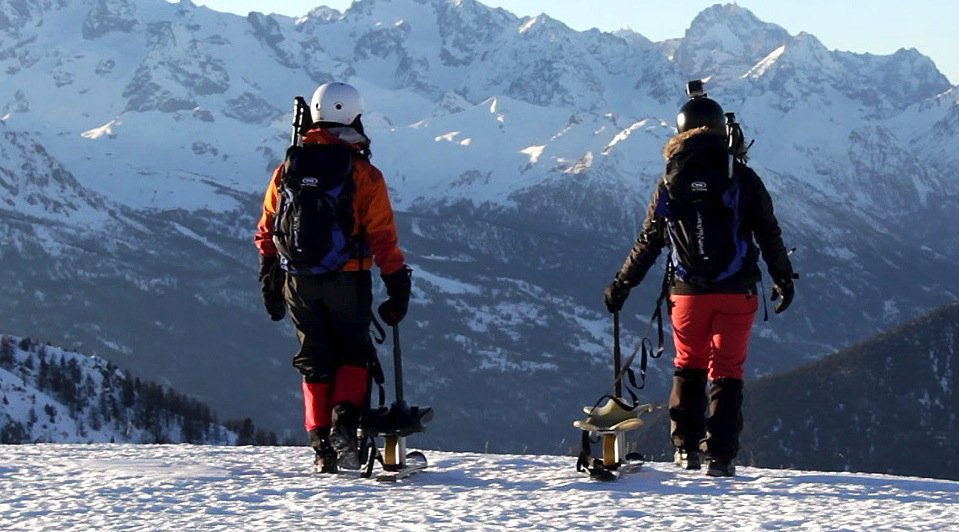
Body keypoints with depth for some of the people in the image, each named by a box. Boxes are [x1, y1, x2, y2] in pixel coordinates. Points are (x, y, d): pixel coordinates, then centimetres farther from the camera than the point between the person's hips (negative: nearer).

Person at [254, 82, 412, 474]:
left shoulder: (288, 168, 5)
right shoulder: (363, 174, -7)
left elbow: (266, 230, 10)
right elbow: (382, 237, -8)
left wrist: (270, 281, 19)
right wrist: (398, 285, -1)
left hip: (298, 281, 3)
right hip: (347, 280, -3)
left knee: (315, 362, 13)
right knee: (354, 355, 12)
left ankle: (322, 445, 7)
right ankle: (344, 423, -11)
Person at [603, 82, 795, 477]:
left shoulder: (670, 183, 1)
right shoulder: (742, 178, -4)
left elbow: (648, 242, 7)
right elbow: (769, 234, 0)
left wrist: (621, 284, 19)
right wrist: (783, 279, 13)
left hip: (688, 292, 1)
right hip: (736, 292, -1)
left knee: (688, 367, 18)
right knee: (726, 371, 4)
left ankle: (685, 448, 14)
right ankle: (720, 456, -3)